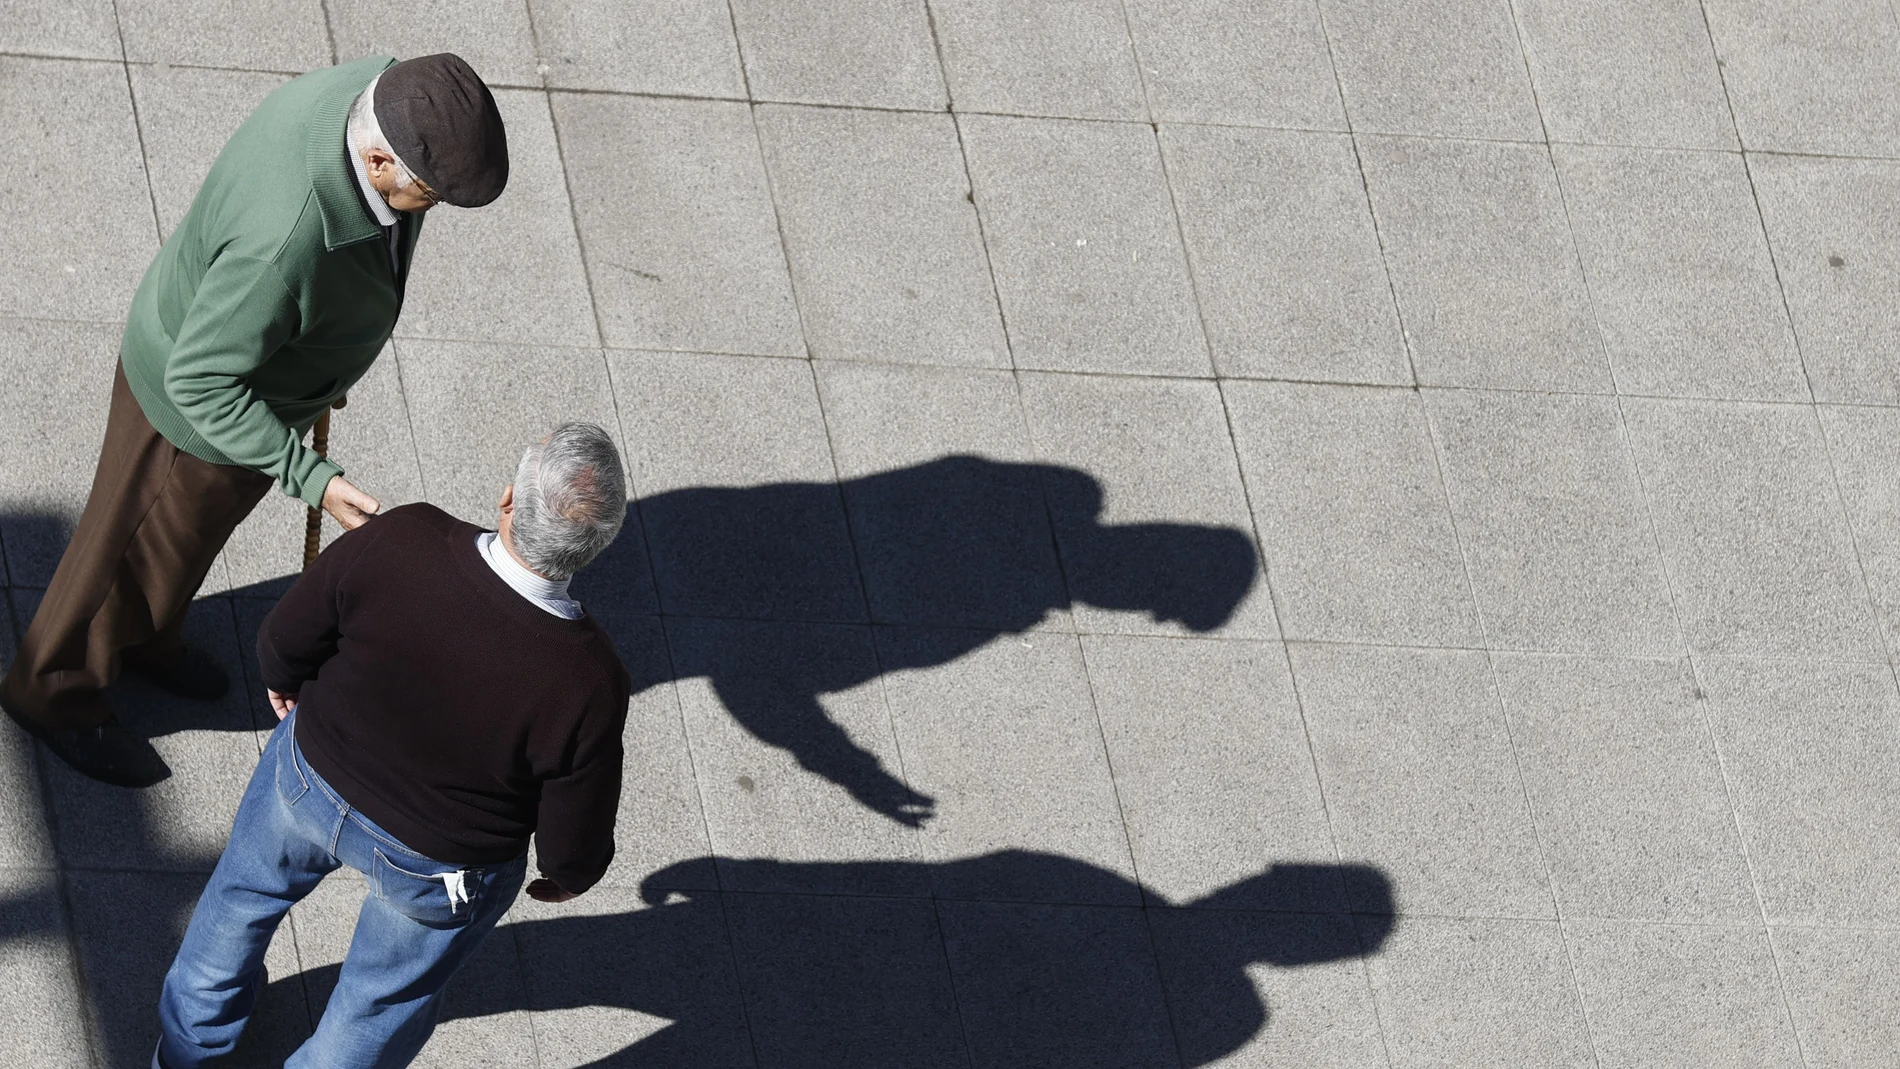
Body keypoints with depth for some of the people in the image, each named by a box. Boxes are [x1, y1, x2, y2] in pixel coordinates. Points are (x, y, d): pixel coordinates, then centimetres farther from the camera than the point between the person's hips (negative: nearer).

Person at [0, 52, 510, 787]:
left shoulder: (383, 90, -24)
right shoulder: (285, 244, -48)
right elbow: (201, 383, -32)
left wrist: (327, 349, 15)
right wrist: (312, 479, -36)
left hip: (266, 341, 7)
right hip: (199, 399, -7)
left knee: (193, 530, 33)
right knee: (136, 548, 21)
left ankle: (139, 640, 62)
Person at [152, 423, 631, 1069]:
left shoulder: (398, 543, -34)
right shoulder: (588, 688, -37)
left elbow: (285, 640, -15)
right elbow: (574, 846, -21)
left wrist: (284, 676, 10)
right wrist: (571, 874, 5)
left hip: (311, 777, 3)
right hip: (438, 869, -3)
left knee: (247, 892, 36)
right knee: (385, 1000, 30)